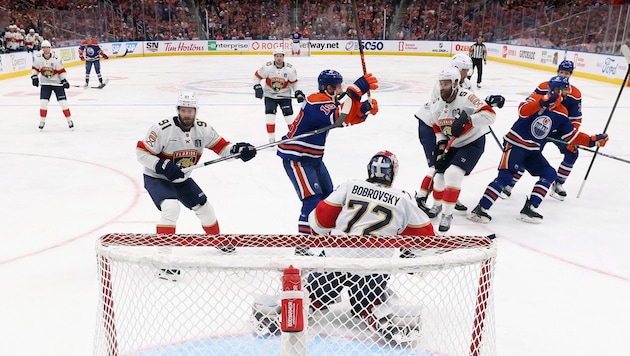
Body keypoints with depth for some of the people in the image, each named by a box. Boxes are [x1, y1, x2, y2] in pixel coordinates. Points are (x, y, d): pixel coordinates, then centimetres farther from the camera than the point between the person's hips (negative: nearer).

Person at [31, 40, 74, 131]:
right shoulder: (38, 58, -6)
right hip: (45, 83, 3)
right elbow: (35, 68, 9)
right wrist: (34, 77, -2)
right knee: (43, 102, -3)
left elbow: (61, 70, -7)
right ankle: (42, 121, 11)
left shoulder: (56, 58, -15)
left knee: (63, 102, -6)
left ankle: (69, 120, 6)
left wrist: (64, 80, -14)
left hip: (57, 82, -2)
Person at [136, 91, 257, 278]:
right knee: (171, 207, -31)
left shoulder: (203, 129, -10)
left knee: (204, 208, 11)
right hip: (156, 178, -6)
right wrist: (163, 166, -32)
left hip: (182, 179, 6)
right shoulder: (162, 128, -25)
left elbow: (222, 147, -4)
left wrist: (237, 149, -25)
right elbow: (141, 152, -21)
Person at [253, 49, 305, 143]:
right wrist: (257, 87, -14)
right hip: (270, 95, 0)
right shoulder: (267, 67, -16)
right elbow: (257, 76, -4)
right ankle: (271, 138, 0)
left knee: (289, 115, -2)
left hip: (284, 95, 1)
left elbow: (294, 82, 2)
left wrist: (297, 92, -7)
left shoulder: (290, 69, -12)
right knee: (270, 115, -10)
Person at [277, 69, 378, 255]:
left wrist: (366, 108, -8)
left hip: (313, 157, 11)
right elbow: (339, 118, -39)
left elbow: (350, 117, 11)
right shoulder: (317, 102, -23)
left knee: (327, 194, 20)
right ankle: (302, 247, -10)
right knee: (313, 201, -16)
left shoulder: (327, 102, 9)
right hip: (296, 159, -11)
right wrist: (356, 89, -38)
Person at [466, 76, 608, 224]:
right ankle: (480, 209, -17)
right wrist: (544, 101, -37)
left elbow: (571, 136, 15)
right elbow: (523, 111, -29)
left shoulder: (561, 113, 9)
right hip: (515, 144, -8)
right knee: (505, 176, -18)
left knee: (549, 174, 1)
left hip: (533, 151, 8)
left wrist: (592, 140, 9)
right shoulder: (537, 98, -8)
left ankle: (528, 209, 2)